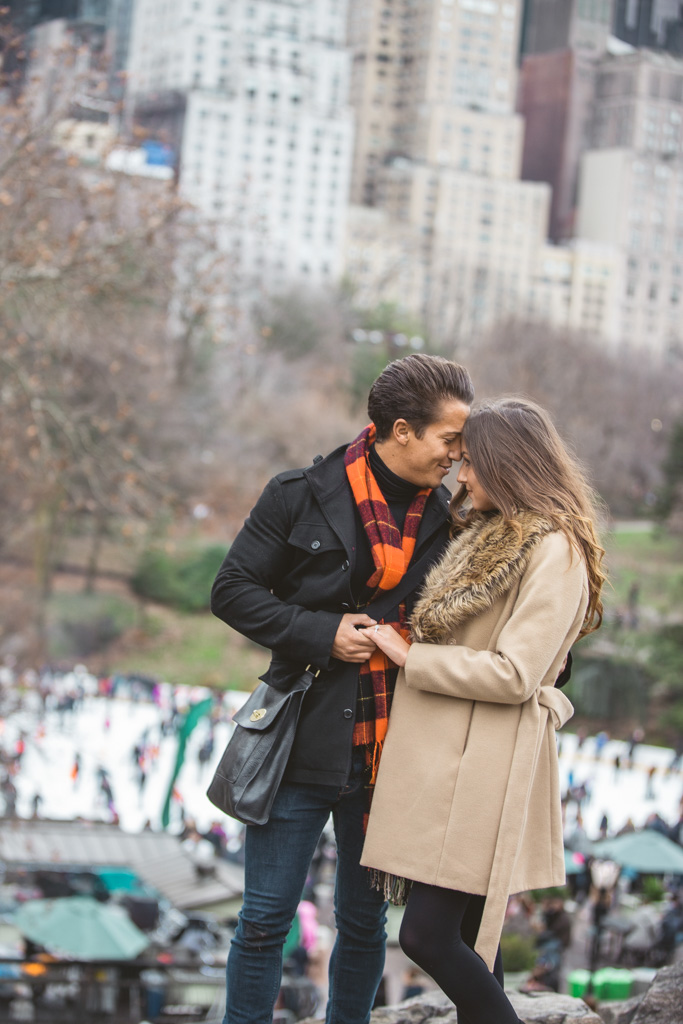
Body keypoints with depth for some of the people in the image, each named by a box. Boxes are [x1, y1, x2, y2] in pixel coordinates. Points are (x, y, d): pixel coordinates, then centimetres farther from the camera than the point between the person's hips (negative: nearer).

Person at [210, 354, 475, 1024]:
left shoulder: (443, 518, 6)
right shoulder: (303, 496, -5)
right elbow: (232, 591, -3)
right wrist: (321, 635, -14)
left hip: (390, 758, 3)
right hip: (303, 747, -3)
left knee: (364, 920, 12)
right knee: (266, 919, 2)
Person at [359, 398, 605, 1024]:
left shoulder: (555, 551, -13)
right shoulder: (486, 536, 16)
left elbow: (514, 674, -19)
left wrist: (409, 655, -12)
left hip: (485, 760, -9)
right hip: (445, 750, 9)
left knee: (427, 934, -12)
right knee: (467, 937, 12)